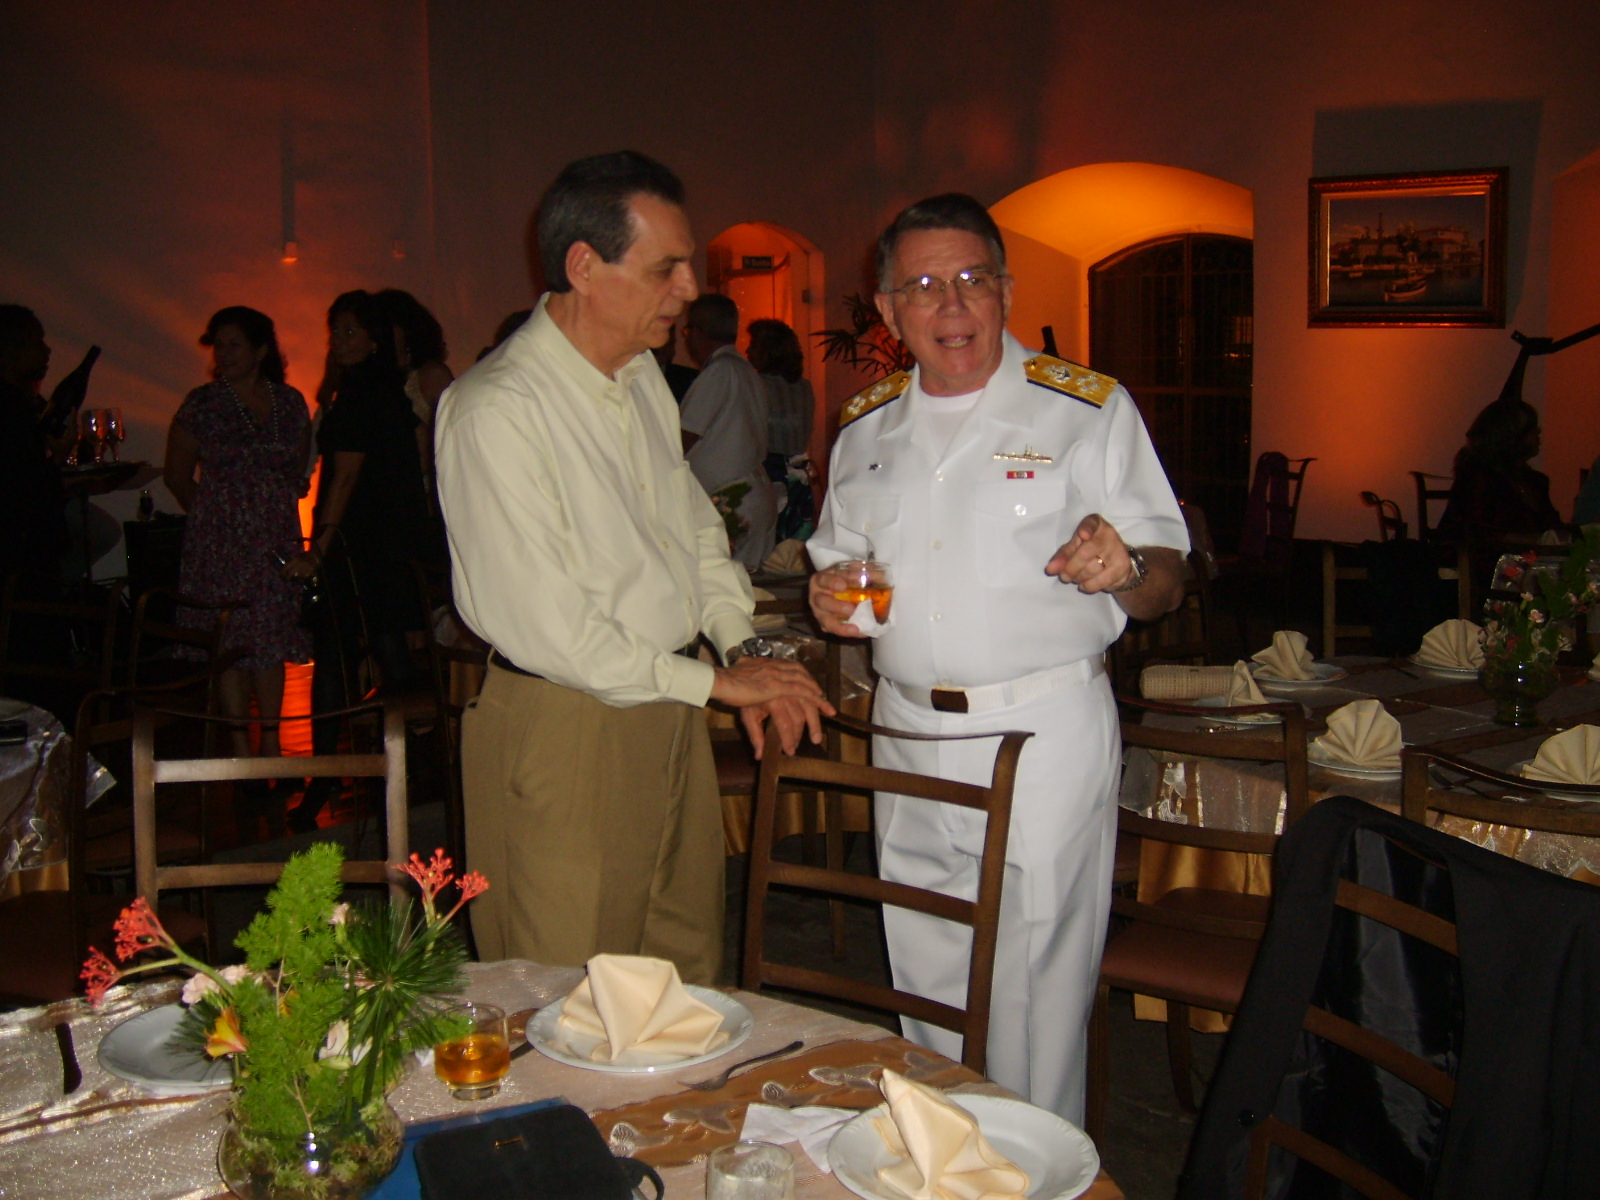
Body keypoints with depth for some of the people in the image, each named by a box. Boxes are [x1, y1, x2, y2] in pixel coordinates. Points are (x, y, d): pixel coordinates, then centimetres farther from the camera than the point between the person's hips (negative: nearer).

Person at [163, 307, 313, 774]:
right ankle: (242, 751, 4)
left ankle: (271, 745, 16)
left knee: (273, 639, 7)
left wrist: (275, 509, 8)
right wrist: (213, 515, 7)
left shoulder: (290, 402, 6)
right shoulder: (201, 404, -1)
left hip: (277, 539, 3)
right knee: (228, 645, -2)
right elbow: (177, 475, 6)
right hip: (220, 541, -2)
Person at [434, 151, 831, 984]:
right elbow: (540, 627, -21)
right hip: (563, 728, -8)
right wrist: (714, 681, -14)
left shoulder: (643, 376, 9)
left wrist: (744, 648, 5)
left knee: (690, 977, 16)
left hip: (668, 709, 8)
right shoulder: (496, 408, -18)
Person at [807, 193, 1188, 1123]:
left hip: (1046, 735, -4)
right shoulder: (866, 428, 10)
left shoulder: (1090, 409, -4)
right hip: (907, 737, 5)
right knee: (927, 991, 15)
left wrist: (1125, 569, -26)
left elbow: (1168, 583, -3)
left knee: (1037, 995, 2)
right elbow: (841, 560, 21)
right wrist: (829, 595, -2)